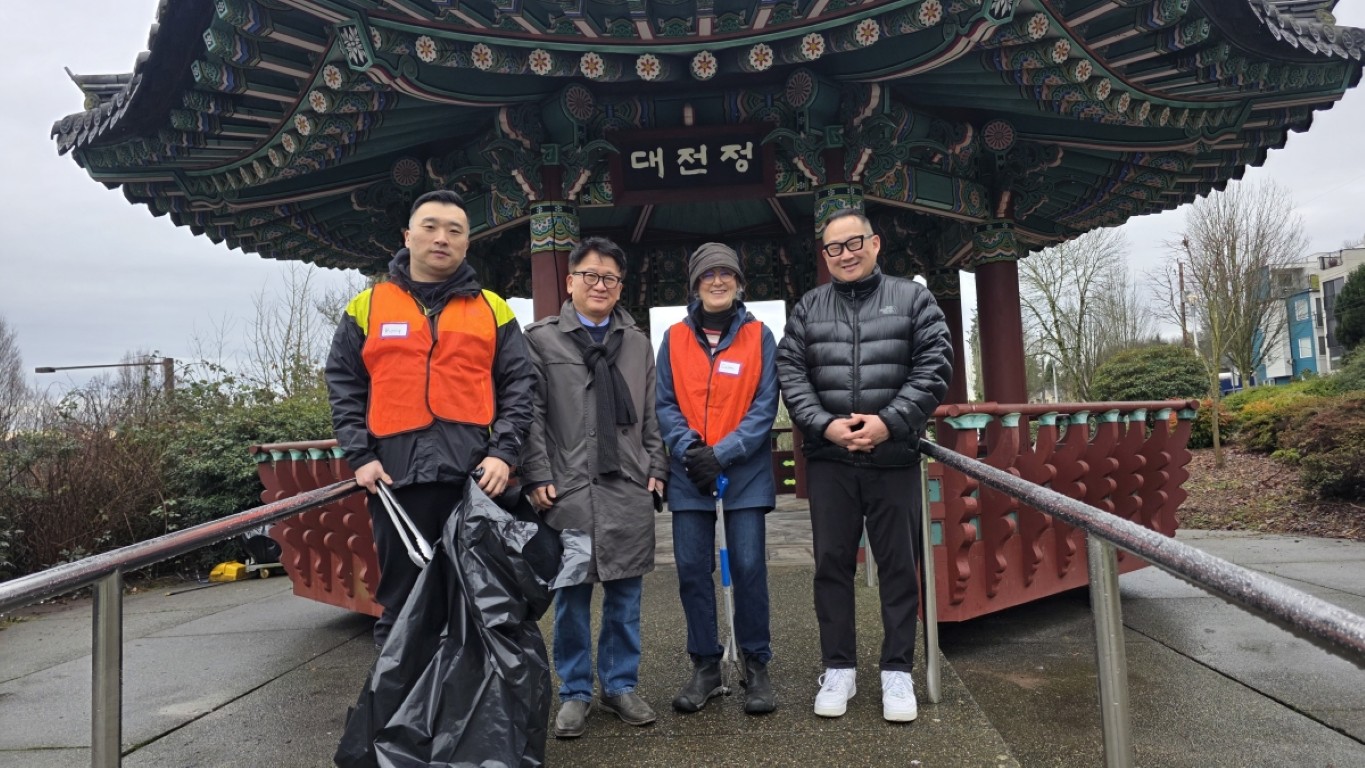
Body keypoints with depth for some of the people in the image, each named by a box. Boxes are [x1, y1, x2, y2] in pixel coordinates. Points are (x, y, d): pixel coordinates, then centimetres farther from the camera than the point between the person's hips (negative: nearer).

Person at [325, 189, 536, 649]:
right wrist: (359, 456, -1)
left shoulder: (492, 309, 10)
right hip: (396, 476, 0)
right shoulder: (367, 307, 11)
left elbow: (519, 384, 6)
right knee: (401, 599, 9)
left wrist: (503, 453, -6)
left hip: (475, 475, 0)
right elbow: (344, 387, 10)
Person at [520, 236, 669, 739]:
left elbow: (651, 414, 14)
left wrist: (657, 468, 6)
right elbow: (531, 414, -1)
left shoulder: (638, 342, 14)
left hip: (629, 488, 3)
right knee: (571, 594, 5)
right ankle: (574, 692, 19)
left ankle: (621, 685, 23)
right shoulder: (540, 338, 4)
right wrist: (538, 477, -8)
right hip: (567, 489, -2)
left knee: (625, 593, 9)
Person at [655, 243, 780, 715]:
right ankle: (705, 666, 20)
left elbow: (765, 406, -4)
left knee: (749, 567, -1)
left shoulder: (759, 336, 2)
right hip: (688, 475, 2)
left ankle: (756, 666, 15)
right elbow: (665, 404, 4)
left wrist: (722, 454, -14)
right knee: (692, 570, 5)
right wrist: (688, 450, -13)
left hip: (745, 471, -2)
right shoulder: (675, 339, 7)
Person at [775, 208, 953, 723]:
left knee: (898, 564, 6)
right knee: (832, 563, 7)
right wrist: (824, 424, -13)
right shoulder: (808, 308, 9)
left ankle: (897, 672, 19)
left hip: (894, 456, -1)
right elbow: (790, 373, 2)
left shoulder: (913, 299, 5)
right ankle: (838, 669, 20)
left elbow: (934, 367, -3)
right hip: (828, 459, 2)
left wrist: (890, 421, -14)